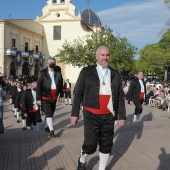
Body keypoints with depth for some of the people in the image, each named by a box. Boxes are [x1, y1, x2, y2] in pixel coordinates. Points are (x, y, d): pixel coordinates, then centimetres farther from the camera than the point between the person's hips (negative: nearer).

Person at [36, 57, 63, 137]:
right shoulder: (42, 73, -4)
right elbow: (38, 86, -6)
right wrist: (38, 98, -9)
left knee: (51, 113, 14)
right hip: (45, 97, -3)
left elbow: (61, 84, 11)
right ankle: (51, 130, -5)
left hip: (54, 97, 4)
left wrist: (61, 95, 10)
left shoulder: (58, 73, 5)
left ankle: (47, 126, 31)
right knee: (48, 114, -6)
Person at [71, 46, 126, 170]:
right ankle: (82, 160, 31)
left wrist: (122, 115, 6)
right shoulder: (86, 71, 1)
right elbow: (78, 94, 0)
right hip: (91, 115, -3)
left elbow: (120, 96, 9)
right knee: (90, 144, 0)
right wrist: (75, 113, -3)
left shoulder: (115, 74, 9)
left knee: (106, 145, 10)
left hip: (109, 116, 3)